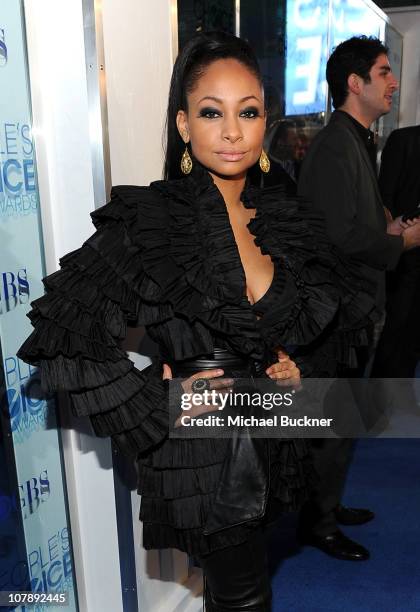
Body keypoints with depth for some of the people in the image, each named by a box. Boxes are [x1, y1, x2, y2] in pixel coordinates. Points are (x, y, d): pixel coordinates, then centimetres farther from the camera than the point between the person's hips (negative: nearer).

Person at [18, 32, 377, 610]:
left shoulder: (290, 221, 0)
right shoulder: (146, 220, -17)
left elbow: (332, 320, 15)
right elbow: (64, 334, -16)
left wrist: (298, 369, -2)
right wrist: (155, 399, -17)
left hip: (274, 443, 5)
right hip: (200, 452, -5)